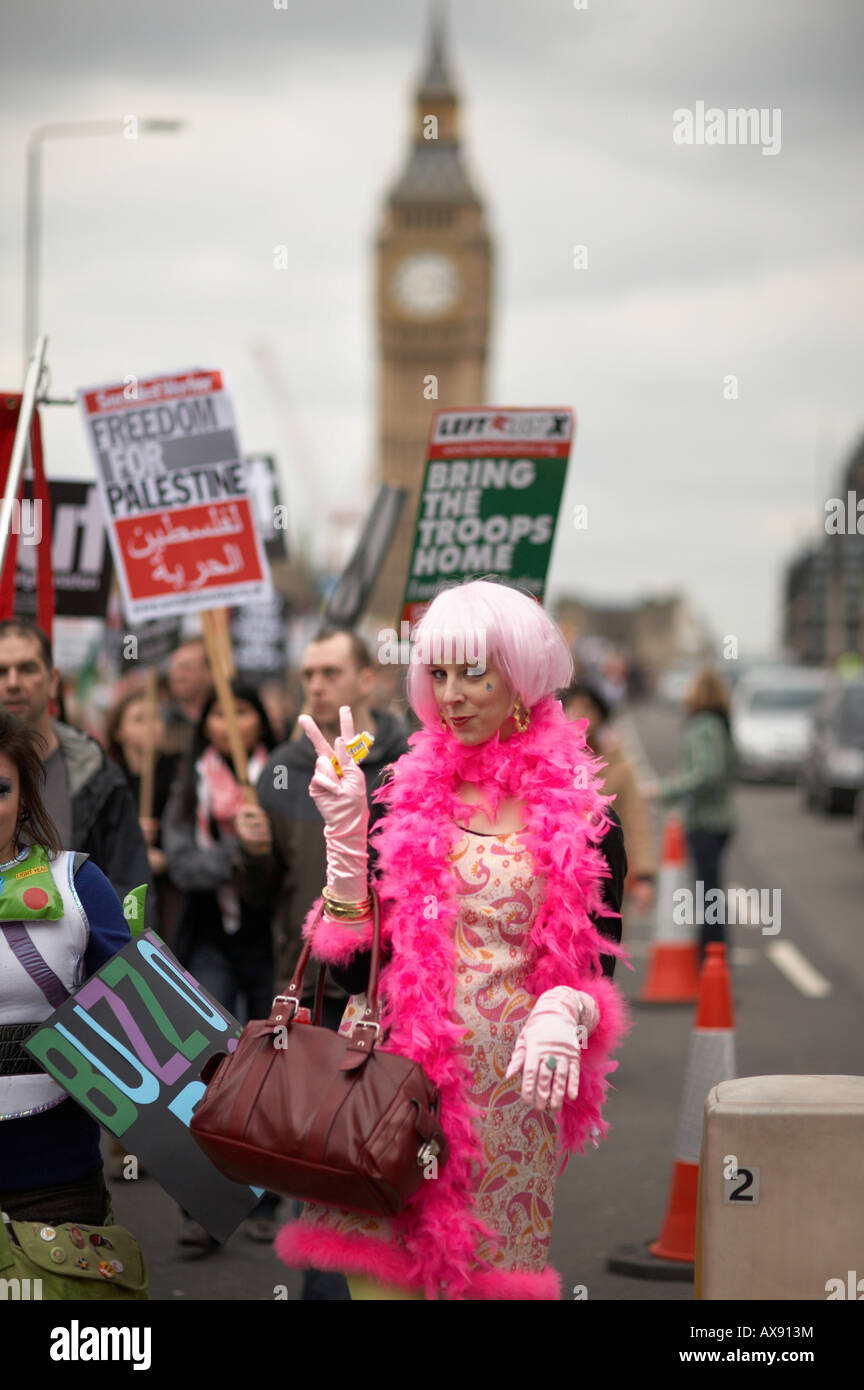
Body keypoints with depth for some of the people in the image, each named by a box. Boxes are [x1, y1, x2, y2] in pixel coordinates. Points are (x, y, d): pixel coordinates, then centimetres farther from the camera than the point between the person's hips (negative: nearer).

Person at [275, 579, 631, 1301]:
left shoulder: (582, 815, 2)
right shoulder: (403, 794, 4)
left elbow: (598, 970, 5)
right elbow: (354, 967, 0)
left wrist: (563, 1010, -17)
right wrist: (345, 830, -8)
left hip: (511, 1087, -1)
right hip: (396, 1072, 1)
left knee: (488, 1277, 4)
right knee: (379, 1278, -3)